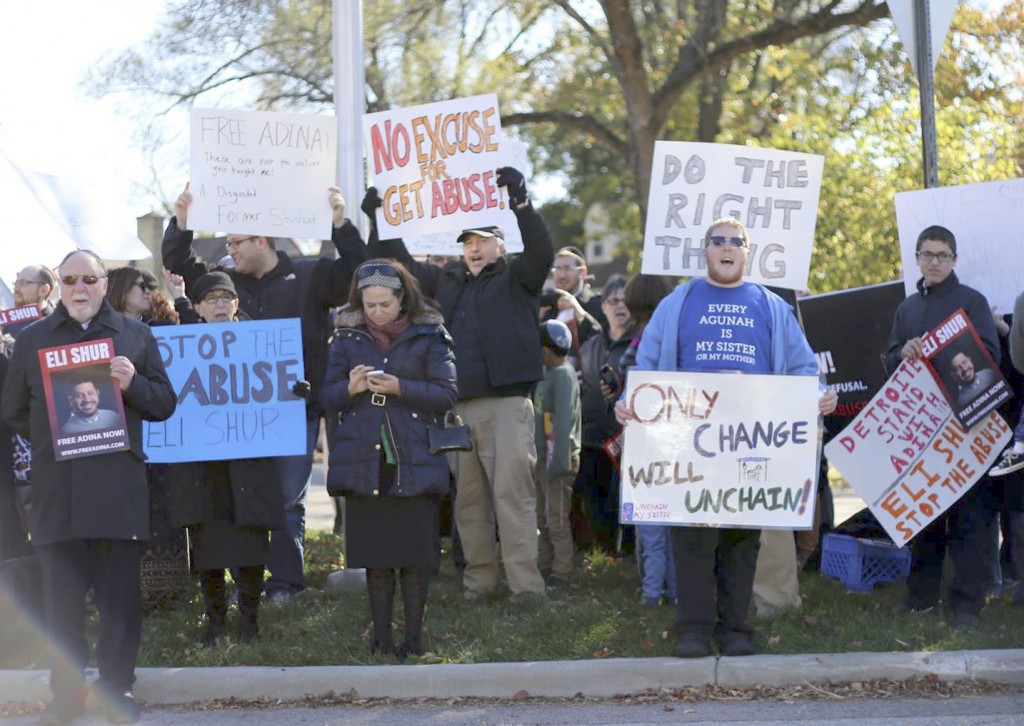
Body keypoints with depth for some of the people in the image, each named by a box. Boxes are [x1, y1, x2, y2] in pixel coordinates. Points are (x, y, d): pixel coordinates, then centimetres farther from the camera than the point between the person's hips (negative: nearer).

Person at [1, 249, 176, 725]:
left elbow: (165, 404, 9)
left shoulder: (134, 334, 10)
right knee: (61, 593, 1)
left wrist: (133, 383, -9)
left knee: (120, 593, 1)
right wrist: (49, 436, 3)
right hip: (56, 488, 1)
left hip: (118, 485, -1)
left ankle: (118, 687, 11)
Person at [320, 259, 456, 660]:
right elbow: (327, 397, 9)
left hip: (414, 462, -2)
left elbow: (447, 393, -4)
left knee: (415, 552, -3)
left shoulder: (429, 337, 3)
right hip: (363, 462, 2)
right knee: (375, 554, 4)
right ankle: (381, 636, 11)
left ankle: (413, 636, 6)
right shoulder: (348, 339, 11)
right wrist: (350, 388, -12)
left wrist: (400, 387, -17)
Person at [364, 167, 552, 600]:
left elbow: (541, 252, -11)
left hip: (507, 403, -5)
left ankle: (525, 584, -11)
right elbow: (402, 264, 24)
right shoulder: (446, 281, 20)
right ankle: (479, 581, 14)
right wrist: (379, 221, 13)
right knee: (468, 496, 7)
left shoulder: (515, 279, 6)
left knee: (512, 492, -10)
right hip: (458, 407, 5)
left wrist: (521, 203, -22)